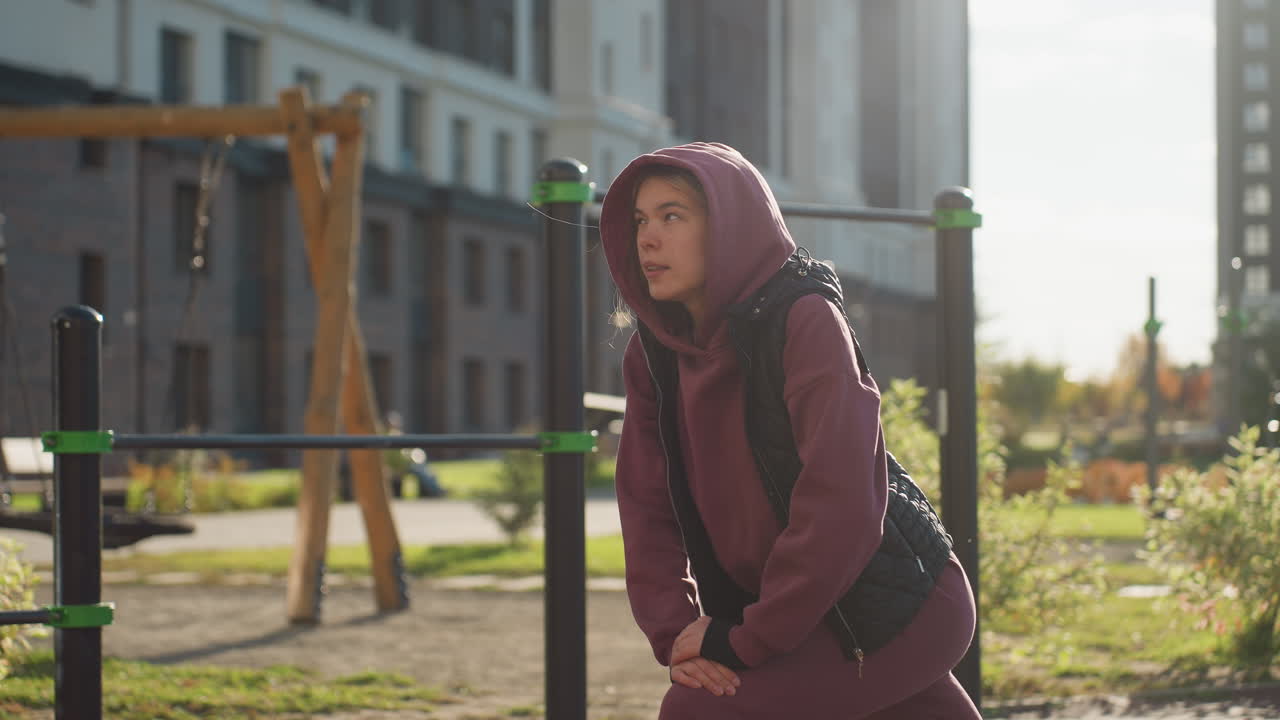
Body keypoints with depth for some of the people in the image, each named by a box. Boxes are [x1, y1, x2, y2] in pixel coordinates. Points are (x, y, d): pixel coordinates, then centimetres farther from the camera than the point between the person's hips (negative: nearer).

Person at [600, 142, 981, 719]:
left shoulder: (806, 323, -21)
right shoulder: (652, 355, 0)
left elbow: (838, 501, -28)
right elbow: (647, 507, -1)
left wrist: (748, 640, -24)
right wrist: (675, 630, -15)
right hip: (806, 614, 8)